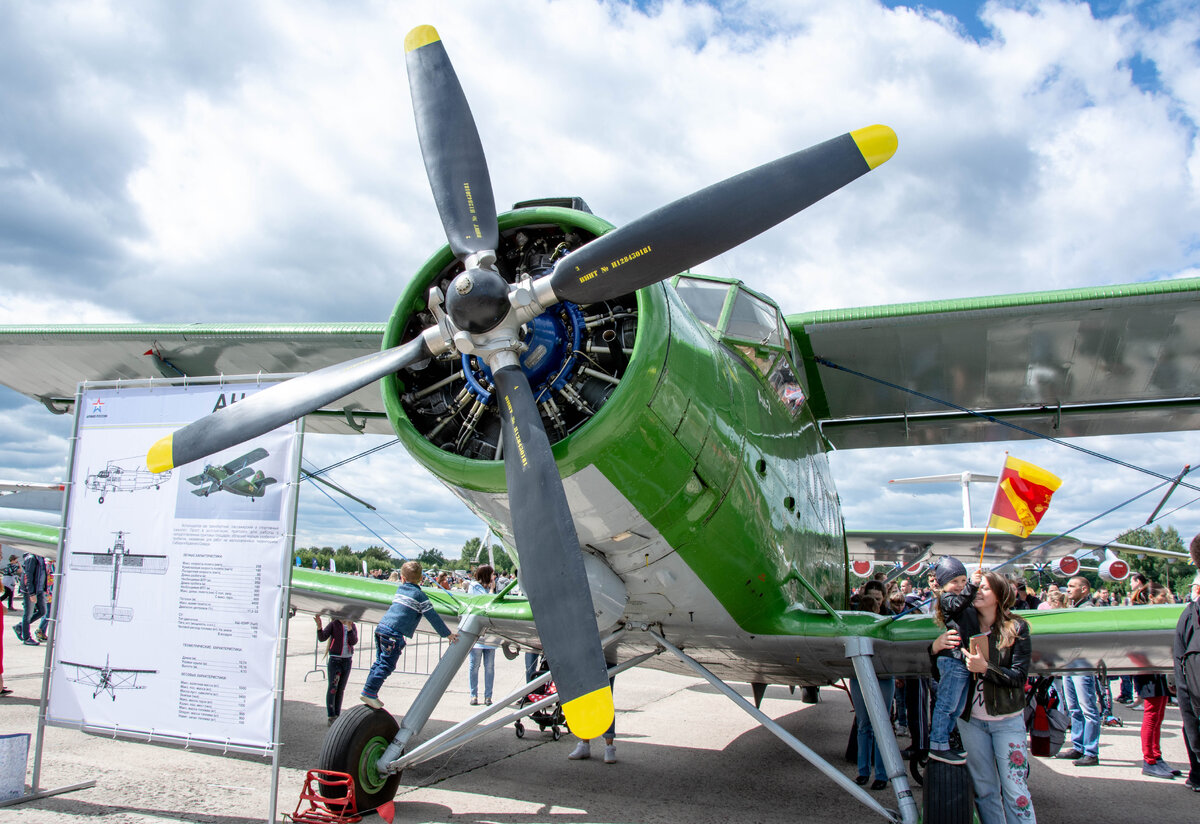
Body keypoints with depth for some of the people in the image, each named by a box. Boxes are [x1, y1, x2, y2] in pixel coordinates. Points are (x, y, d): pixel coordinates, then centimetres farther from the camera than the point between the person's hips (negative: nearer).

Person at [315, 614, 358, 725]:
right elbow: (322, 638, -15)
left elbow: (353, 642, -12)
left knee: (341, 689, 8)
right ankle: (331, 718, -5)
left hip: (347, 660, 3)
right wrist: (319, 625, -33)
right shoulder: (333, 624, -4)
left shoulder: (353, 626, 4)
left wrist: (349, 626, -25)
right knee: (332, 688, -8)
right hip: (334, 659, -3)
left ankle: (337, 716, 14)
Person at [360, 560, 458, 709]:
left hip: (381, 627, 7)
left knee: (380, 662, 15)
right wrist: (447, 634, 2)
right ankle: (369, 693, -5)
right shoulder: (420, 595, -2)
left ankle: (370, 693, 17)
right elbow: (433, 617, -3)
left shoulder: (400, 589, 16)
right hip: (394, 633, -7)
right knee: (386, 665, -4)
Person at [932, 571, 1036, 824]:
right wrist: (935, 647, -21)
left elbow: (1019, 676, -11)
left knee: (1015, 791, -1)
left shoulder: (1016, 628, -5)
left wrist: (985, 668, -25)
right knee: (984, 790, 11)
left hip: (1007, 720, -2)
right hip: (971, 720, 3)